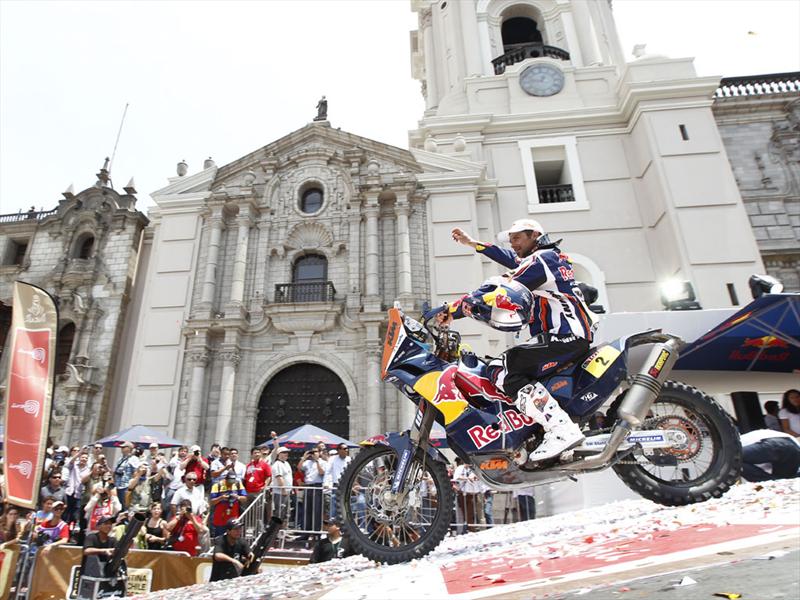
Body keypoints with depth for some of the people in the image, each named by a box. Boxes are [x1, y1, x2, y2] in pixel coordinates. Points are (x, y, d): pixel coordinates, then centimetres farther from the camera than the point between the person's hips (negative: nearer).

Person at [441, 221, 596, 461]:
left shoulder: (543, 258, -5)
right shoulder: (550, 257, 25)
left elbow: (501, 289, -15)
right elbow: (508, 258, 34)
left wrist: (454, 310, -14)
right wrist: (471, 243, 38)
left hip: (565, 334, -11)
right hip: (571, 335, 11)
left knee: (501, 370, -20)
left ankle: (562, 430, -27)